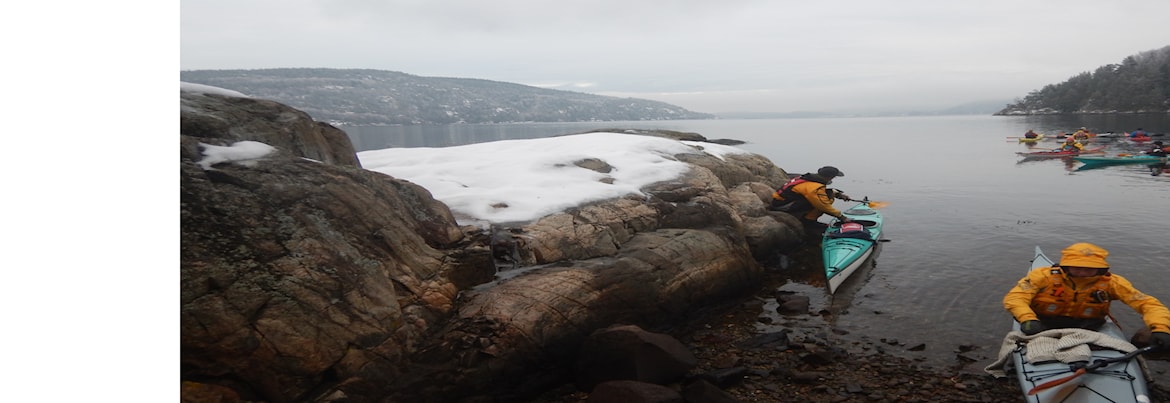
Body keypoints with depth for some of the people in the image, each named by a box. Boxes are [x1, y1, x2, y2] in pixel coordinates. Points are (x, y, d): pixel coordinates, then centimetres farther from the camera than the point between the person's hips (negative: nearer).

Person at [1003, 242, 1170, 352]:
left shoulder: (1111, 282, -6)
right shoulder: (1044, 276, -13)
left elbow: (1147, 303, -10)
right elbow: (1014, 297, -22)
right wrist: (1028, 319, -41)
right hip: (1043, 327, -3)